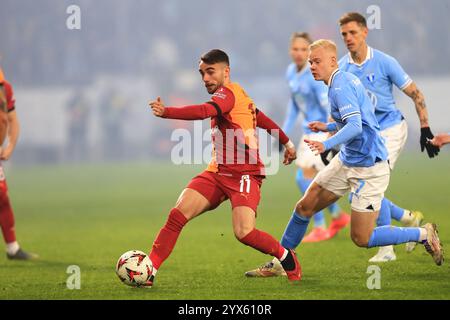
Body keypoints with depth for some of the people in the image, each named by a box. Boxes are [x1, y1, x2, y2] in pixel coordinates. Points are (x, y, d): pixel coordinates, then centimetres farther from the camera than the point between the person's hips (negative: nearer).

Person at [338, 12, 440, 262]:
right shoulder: (341, 68, 1)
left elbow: (416, 94, -5)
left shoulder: (385, 63, -11)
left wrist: (425, 129, -9)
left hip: (391, 130, -5)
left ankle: (387, 249, -7)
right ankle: (409, 218, 22)